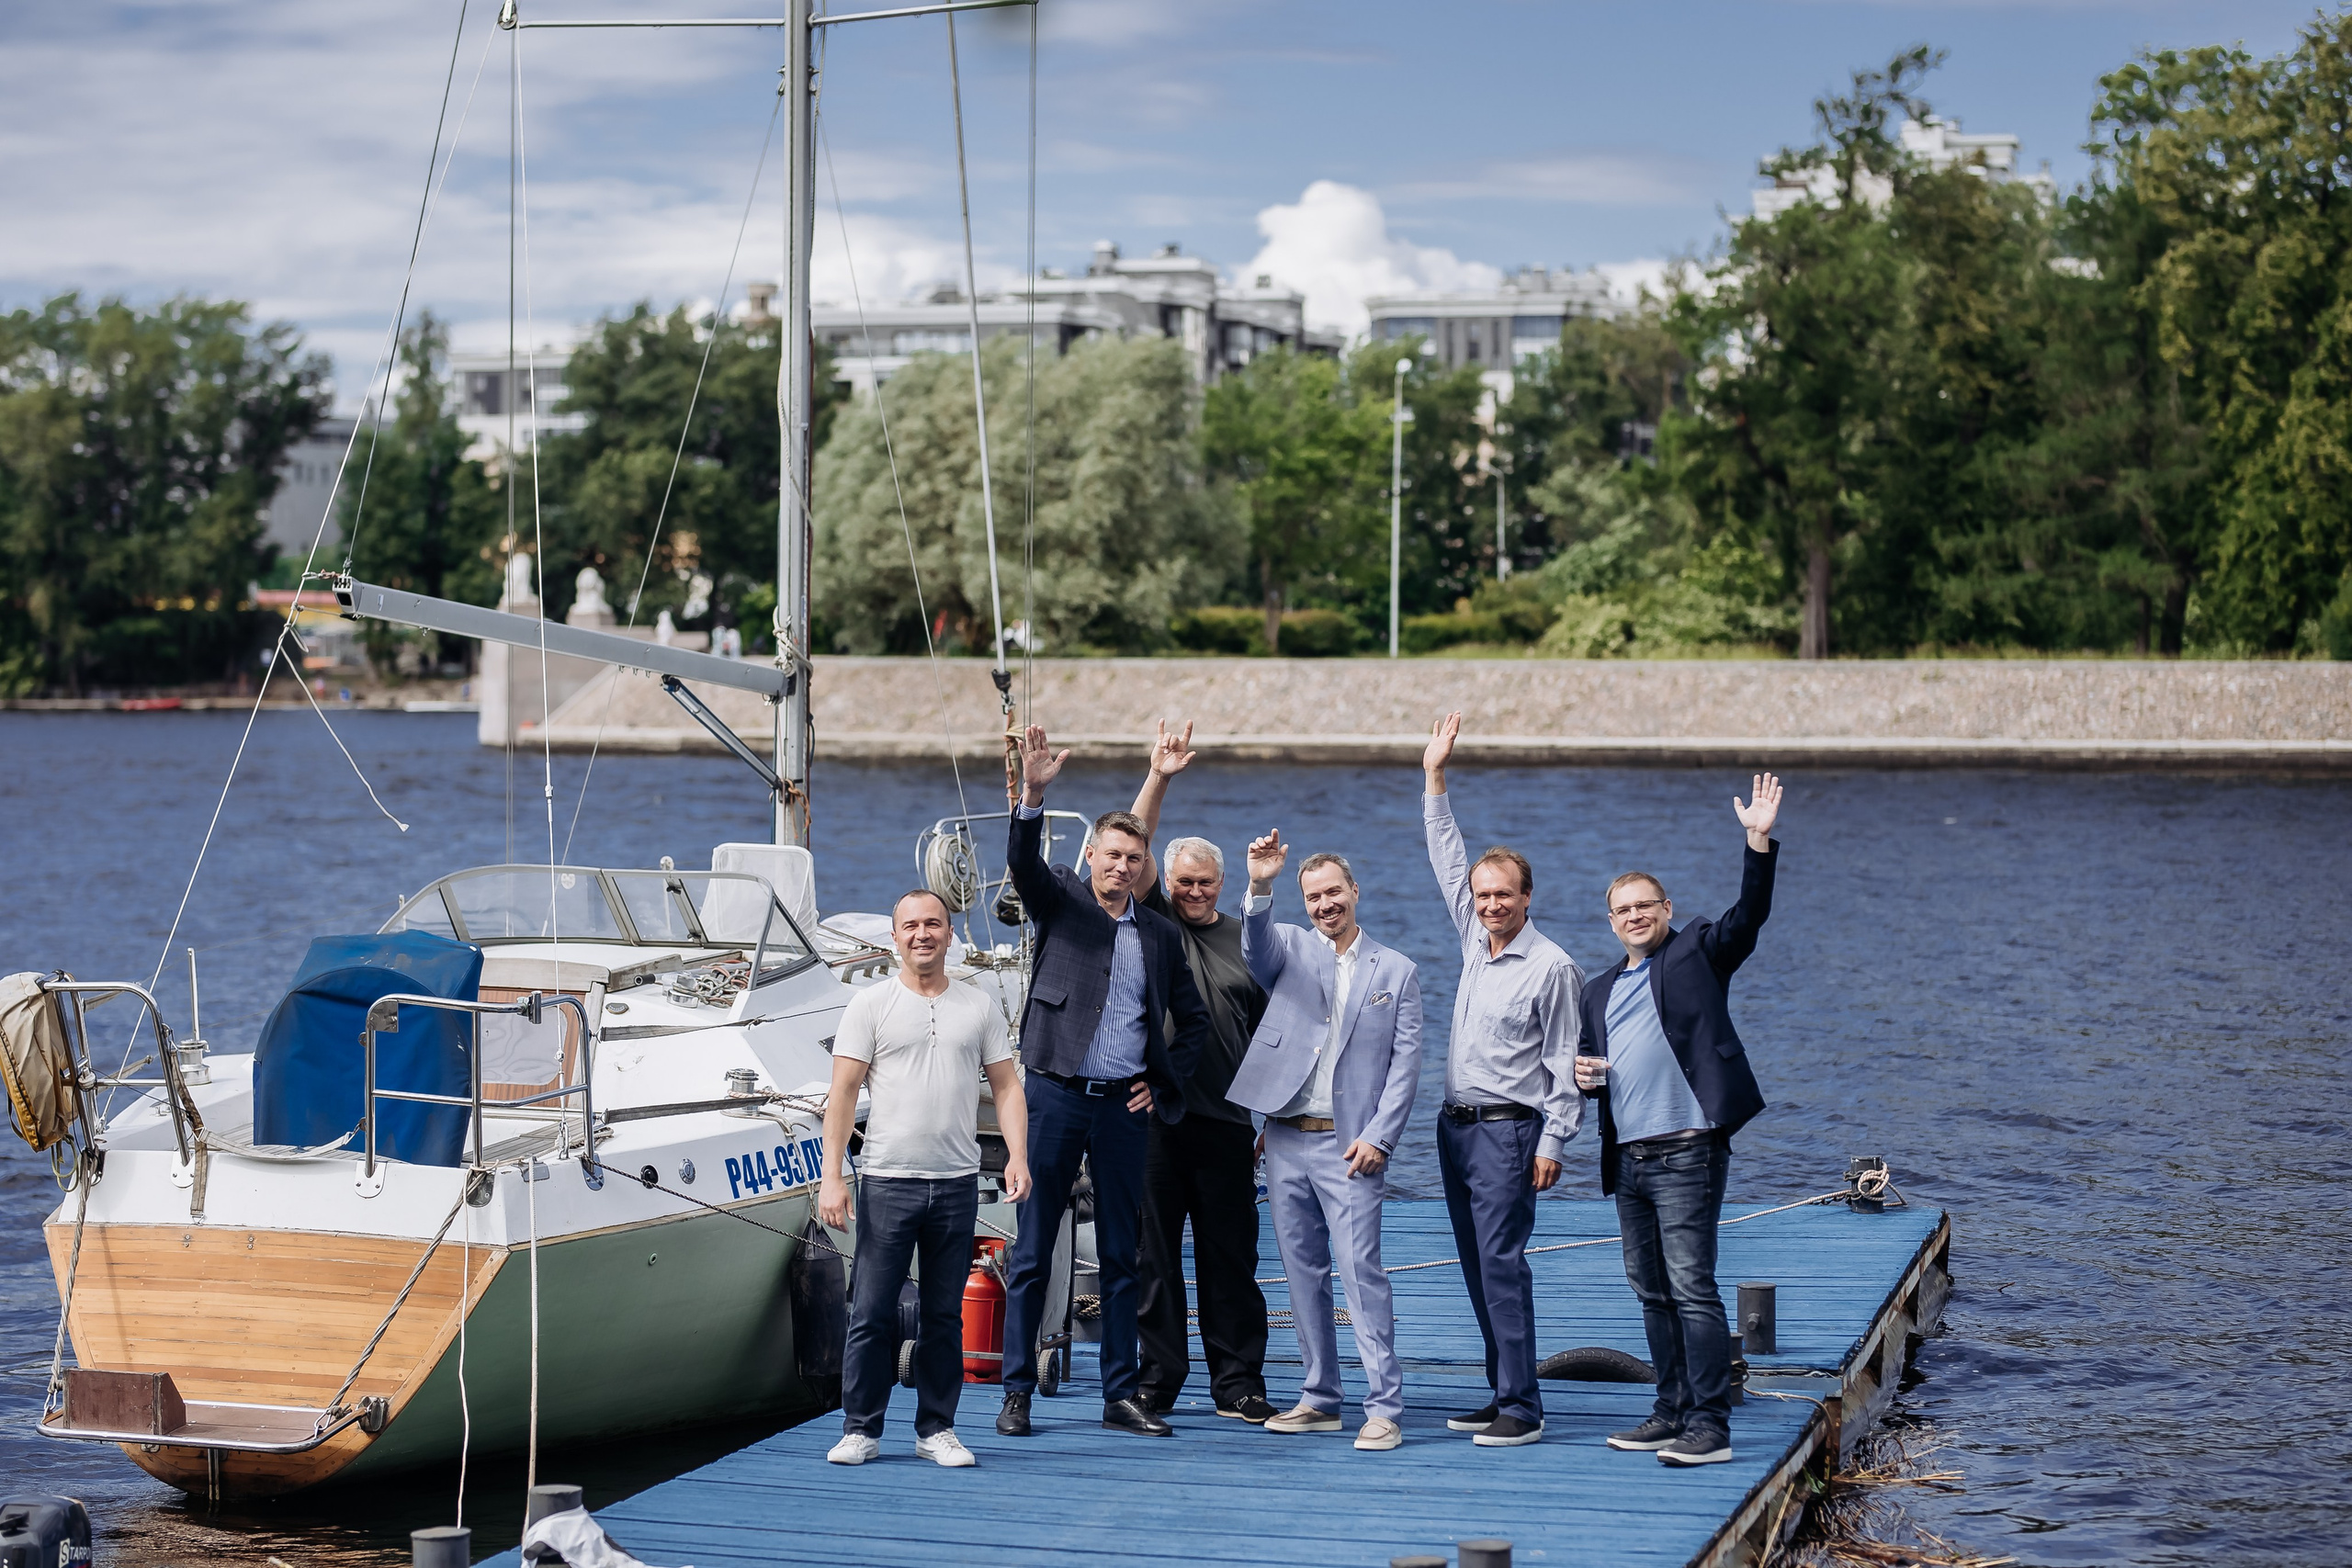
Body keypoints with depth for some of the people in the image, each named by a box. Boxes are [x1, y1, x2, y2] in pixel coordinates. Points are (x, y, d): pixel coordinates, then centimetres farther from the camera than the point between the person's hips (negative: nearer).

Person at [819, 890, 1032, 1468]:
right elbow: (843, 1093, -2)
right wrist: (832, 1176, -9)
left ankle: (937, 1429, 15)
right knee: (872, 1312, -2)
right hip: (887, 1180, -2)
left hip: (957, 1182, 2)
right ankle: (860, 1428, 6)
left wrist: (1017, 1155, -5)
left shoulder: (979, 1005, 10)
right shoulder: (871, 1004, 2)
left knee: (945, 1314, 8)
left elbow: (1006, 1086, 11)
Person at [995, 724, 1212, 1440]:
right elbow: (1023, 862, -18)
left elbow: (1193, 1018, 21)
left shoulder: (1160, 935, 12)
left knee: (1121, 1255, 7)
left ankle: (1121, 1395, 13)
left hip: (1123, 1108, 3)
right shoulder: (1060, 900, 3)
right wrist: (1033, 796, -34)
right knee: (1032, 1252, 0)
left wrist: (1163, 1081, 8)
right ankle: (1017, 1393, 6)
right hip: (1055, 1095, -3)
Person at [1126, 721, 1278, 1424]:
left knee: (1231, 1258, 4)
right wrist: (1157, 779, -16)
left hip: (1225, 1123, 1)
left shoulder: (1246, 942, 11)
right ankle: (1157, 1379, 11)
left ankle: (1238, 1382, 10)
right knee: (1152, 1253, 3)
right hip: (1153, 1117, -1)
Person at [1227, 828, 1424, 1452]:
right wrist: (1260, 887, -36)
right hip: (1286, 1140, 3)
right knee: (1303, 1273, 8)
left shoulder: (1396, 972, 5)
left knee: (1361, 1271, -10)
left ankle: (1384, 1408, -10)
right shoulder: (1289, 947, 8)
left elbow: (1405, 1064, 2)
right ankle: (1319, 1399, 17)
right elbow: (1256, 943, -16)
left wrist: (1377, 1138, -9)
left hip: (1350, 1145, -3)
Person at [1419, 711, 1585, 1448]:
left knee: (1501, 1263, -13)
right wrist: (1435, 778, 17)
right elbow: (1447, 861, 18)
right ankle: (1504, 1396, 15)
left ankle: (1522, 1410, -13)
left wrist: (1553, 1143, -14)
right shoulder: (1475, 940, 11)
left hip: (1508, 1130, -8)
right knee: (1479, 1268, 9)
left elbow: (1564, 1065, -8)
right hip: (1456, 1127, 8)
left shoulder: (1551, 966, -8)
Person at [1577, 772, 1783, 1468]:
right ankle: (1673, 1412, 20)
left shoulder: (1697, 952, 4)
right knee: (1652, 1292, 12)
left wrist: (1759, 841, -23)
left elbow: (1749, 913, -11)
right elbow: (1592, 1068, 27)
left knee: (1692, 1287, -11)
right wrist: (1583, 1076, 3)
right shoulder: (1600, 990, 21)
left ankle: (1710, 1425, -11)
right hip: (1627, 1159, 7)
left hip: (1686, 1151, -7)